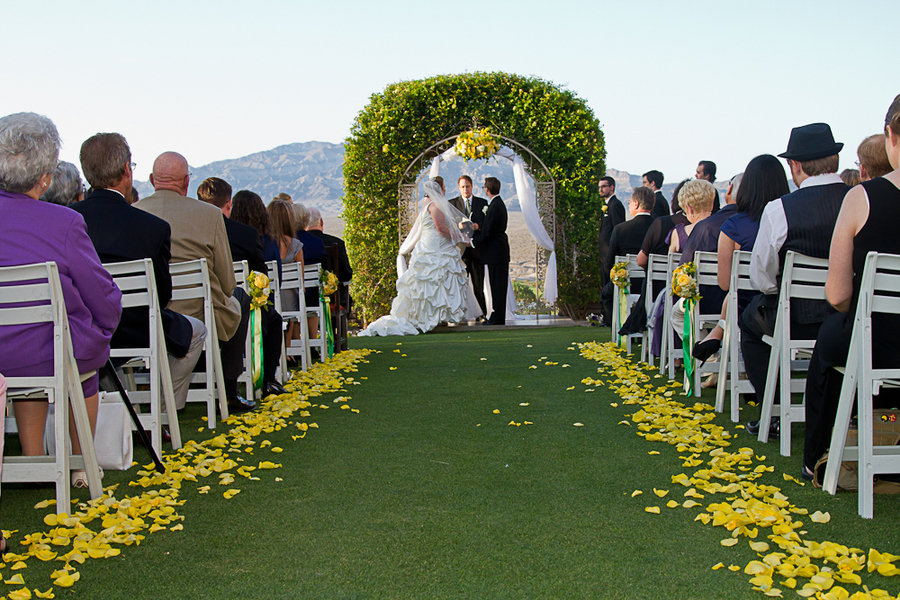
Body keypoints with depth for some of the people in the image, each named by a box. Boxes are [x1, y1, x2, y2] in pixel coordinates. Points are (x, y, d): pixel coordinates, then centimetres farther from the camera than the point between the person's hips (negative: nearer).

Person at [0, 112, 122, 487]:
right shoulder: (64, 223, -19)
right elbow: (105, 304, -12)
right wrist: (102, 330, 11)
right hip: (56, 357, -4)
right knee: (86, 357, 31)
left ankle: (33, 458, 35)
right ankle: (83, 465, 39)